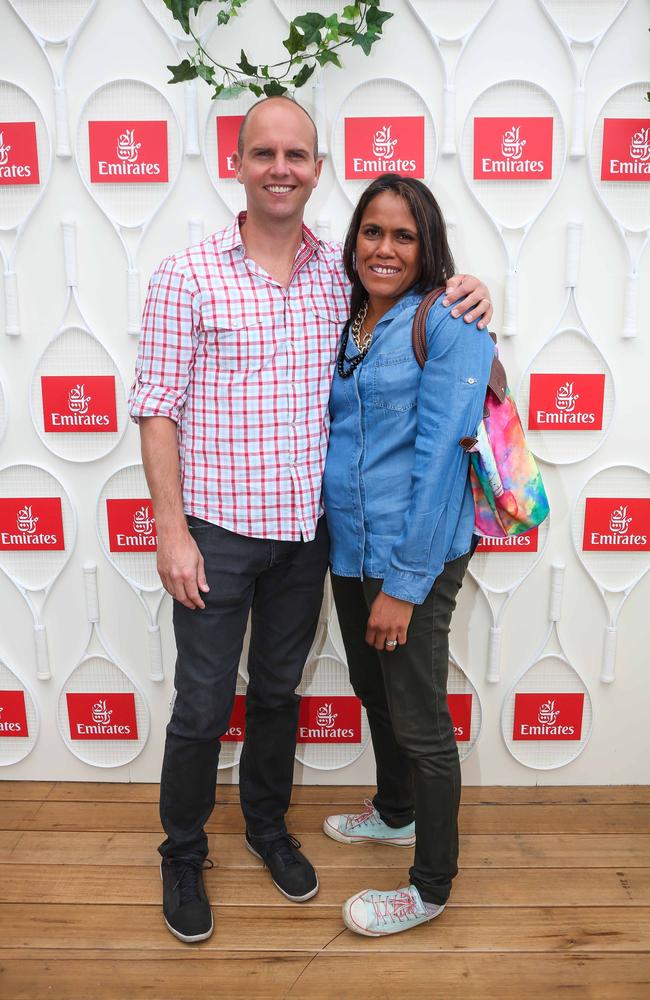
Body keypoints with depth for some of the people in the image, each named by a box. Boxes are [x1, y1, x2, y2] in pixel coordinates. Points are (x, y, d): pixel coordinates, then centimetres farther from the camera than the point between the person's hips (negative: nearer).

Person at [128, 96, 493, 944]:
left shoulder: (343, 274, 4)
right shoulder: (187, 276, -7)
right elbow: (157, 409, -8)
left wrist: (461, 295, -3)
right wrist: (171, 531, -13)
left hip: (307, 530, 4)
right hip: (216, 530, -3)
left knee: (279, 690, 19)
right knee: (204, 706, 9)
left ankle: (267, 824, 43)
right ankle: (183, 854, 34)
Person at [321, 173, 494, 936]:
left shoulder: (449, 323, -13)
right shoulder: (344, 326, 9)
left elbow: (440, 456, -18)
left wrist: (404, 583, -19)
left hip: (415, 557, -7)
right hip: (348, 550, 7)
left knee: (419, 722, 7)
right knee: (375, 694, 24)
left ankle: (431, 887, 28)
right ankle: (393, 813, 49)